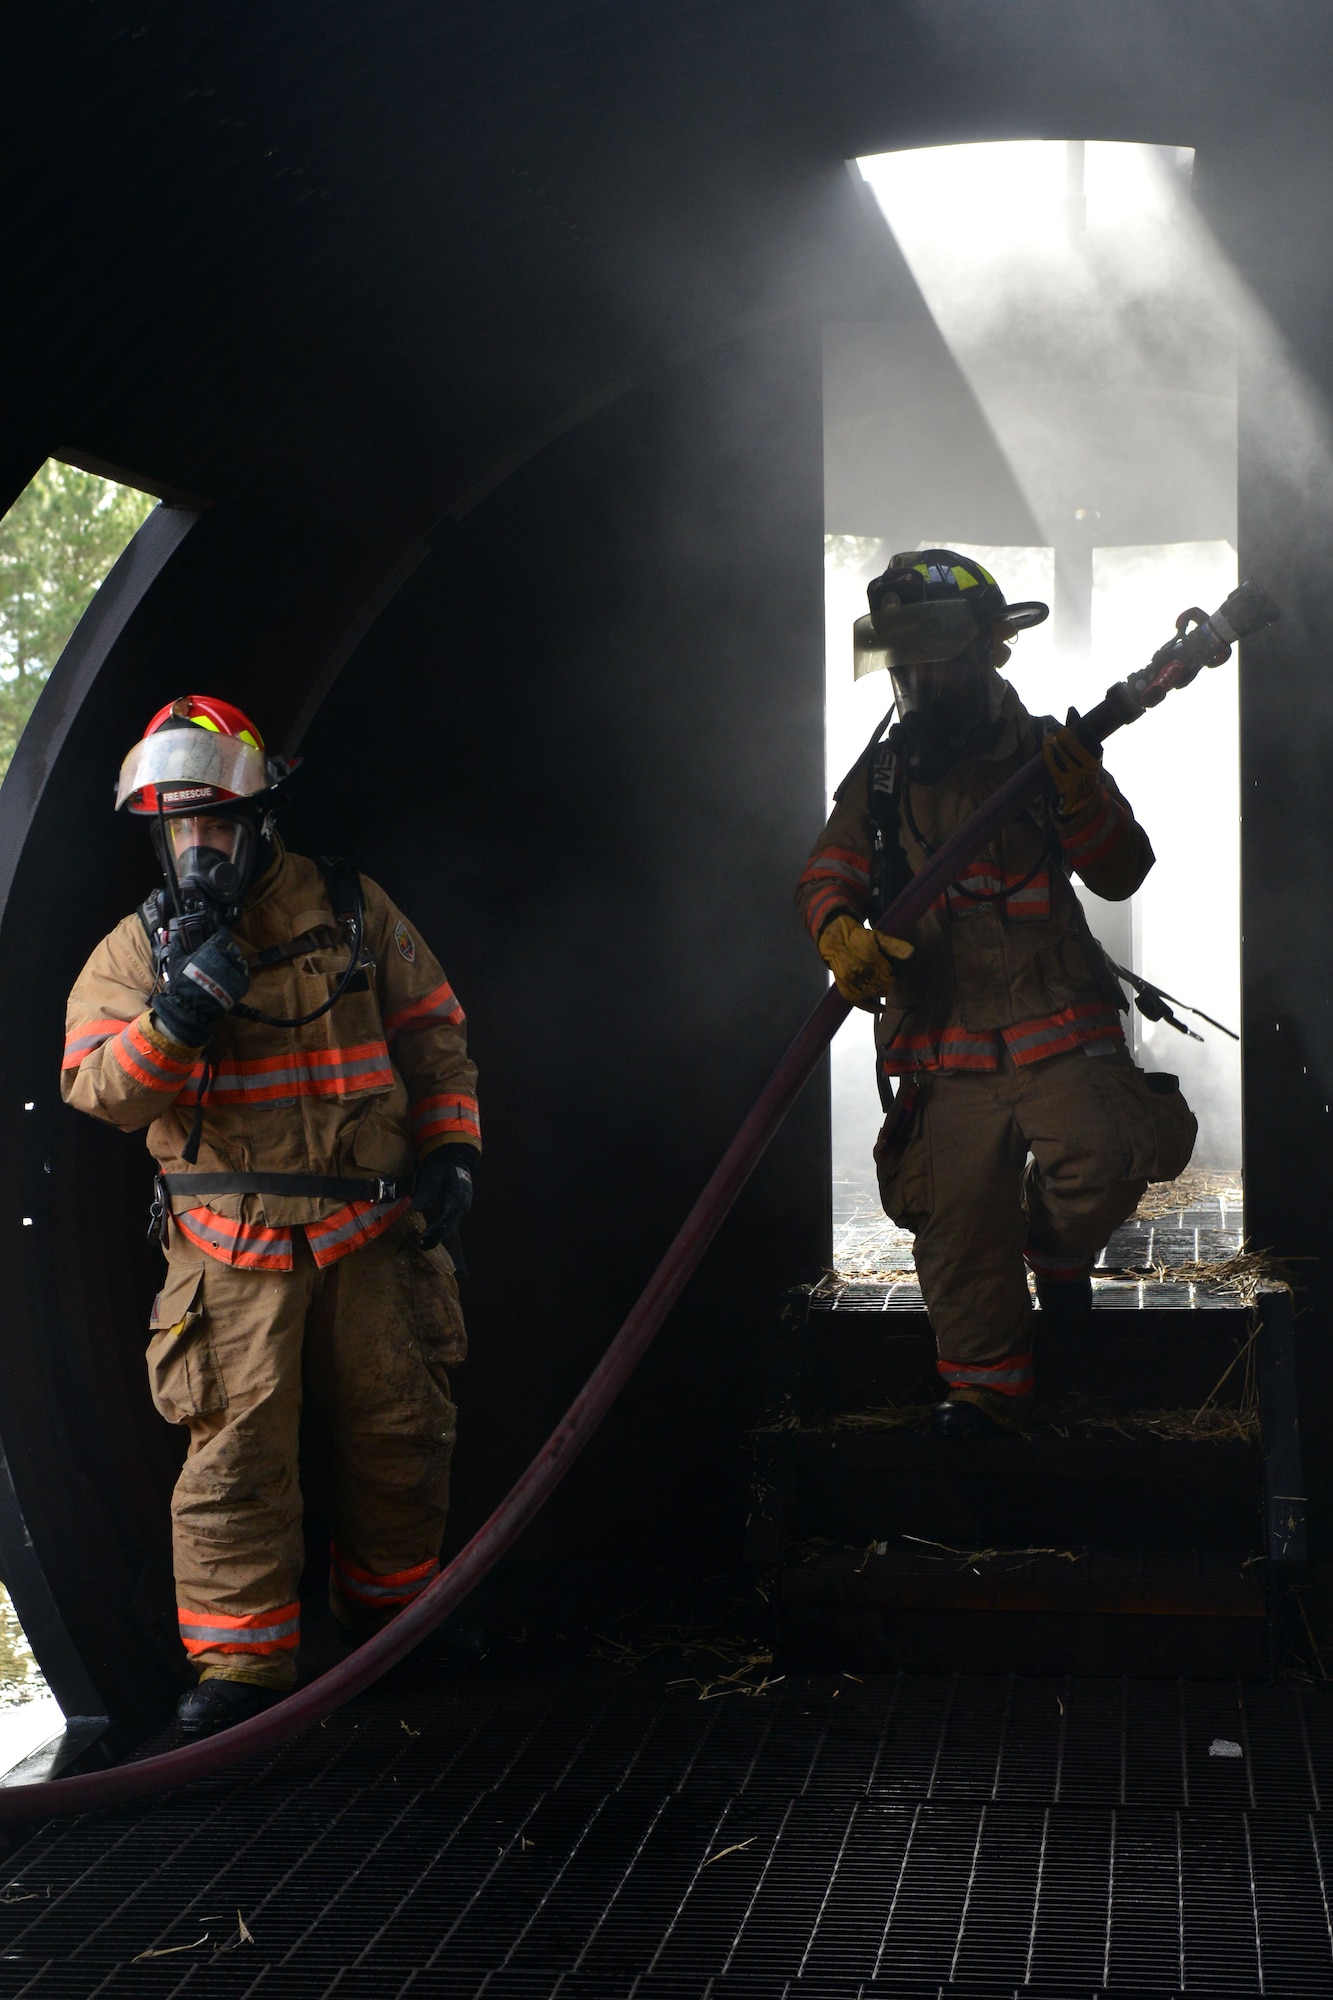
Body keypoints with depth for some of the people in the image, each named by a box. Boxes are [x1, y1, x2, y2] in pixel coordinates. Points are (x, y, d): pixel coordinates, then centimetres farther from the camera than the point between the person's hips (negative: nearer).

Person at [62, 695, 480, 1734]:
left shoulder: (353, 912, 5)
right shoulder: (135, 950, 2)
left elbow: (433, 1032, 13)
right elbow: (100, 1090, -8)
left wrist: (452, 1146, 4)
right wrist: (179, 1012, -22)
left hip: (373, 1227, 2)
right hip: (234, 1246, -2)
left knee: (401, 1429, 10)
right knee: (237, 1446, -8)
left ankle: (394, 1614, 32)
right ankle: (242, 1658, 1)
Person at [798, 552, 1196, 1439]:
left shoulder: (1047, 754, 6)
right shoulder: (881, 775, 11)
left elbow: (1122, 875, 2)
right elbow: (828, 872, 7)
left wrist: (1084, 802, -19)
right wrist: (839, 927, -16)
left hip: (1060, 1029, -2)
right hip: (942, 1041, 2)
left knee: (1099, 1164, -22)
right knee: (958, 1223, 1)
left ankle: (1056, 1249, 12)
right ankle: (986, 1385, 19)